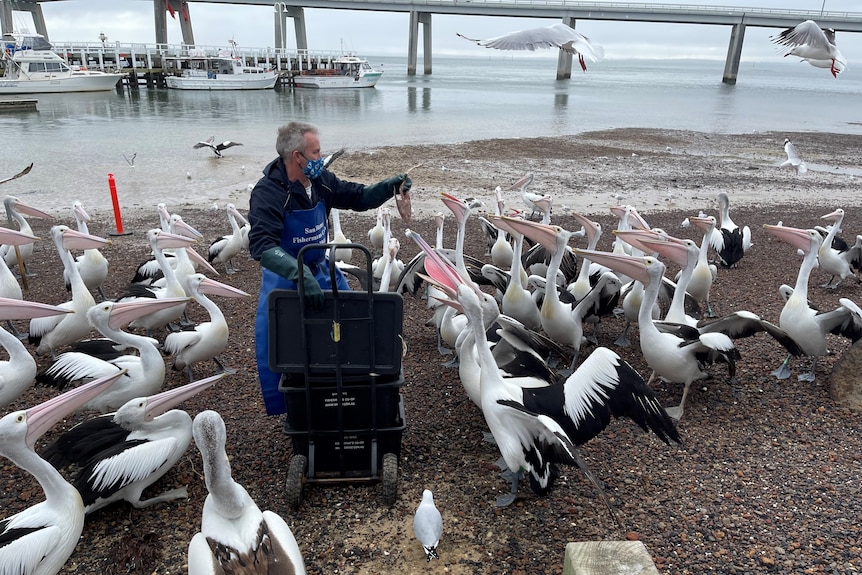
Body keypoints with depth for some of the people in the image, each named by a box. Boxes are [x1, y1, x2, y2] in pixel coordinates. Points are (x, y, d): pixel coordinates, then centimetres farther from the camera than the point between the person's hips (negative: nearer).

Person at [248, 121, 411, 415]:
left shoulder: (321, 181, -8)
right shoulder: (267, 193, -25)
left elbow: (359, 197, 6)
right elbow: (262, 246, -36)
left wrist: (391, 185, -12)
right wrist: (300, 274, -49)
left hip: (321, 271, 6)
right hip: (284, 278, -5)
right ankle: (281, 410, 22)